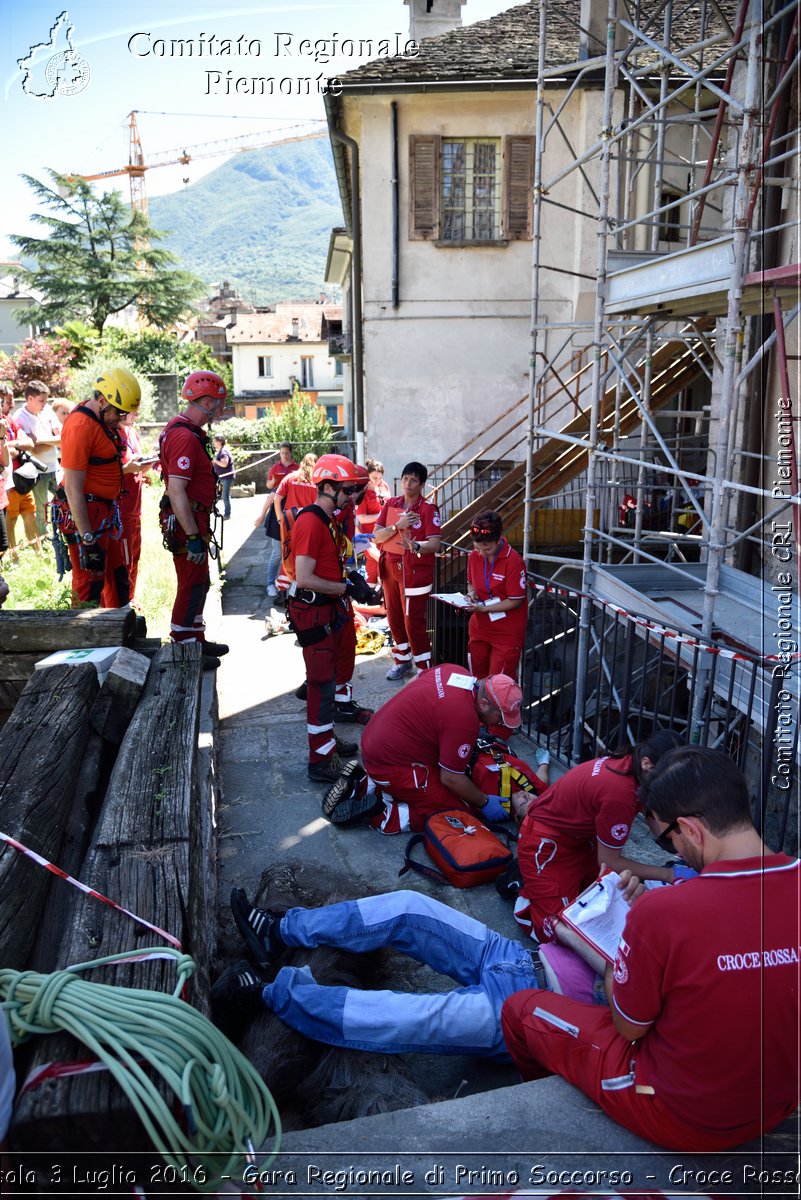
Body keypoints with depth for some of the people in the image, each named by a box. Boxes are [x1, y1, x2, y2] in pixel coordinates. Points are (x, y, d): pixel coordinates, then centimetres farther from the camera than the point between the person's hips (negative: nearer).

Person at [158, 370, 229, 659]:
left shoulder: (184, 430, 13)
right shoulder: (185, 437, -21)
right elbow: (176, 491, -27)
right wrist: (193, 536, -26)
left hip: (193, 520, 11)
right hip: (186, 523, -11)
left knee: (199, 583, 20)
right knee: (191, 586, -1)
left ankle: (196, 640, 33)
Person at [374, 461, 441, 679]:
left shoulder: (428, 510, -10)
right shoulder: (390, 505, 5)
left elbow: (435, 544, -21)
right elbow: (377, 537, 0)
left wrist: (415, 546, -40)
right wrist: (397, 526, -16)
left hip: (414, 572, -5)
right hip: (390, 568, 6)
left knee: (413, 621, -5)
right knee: (394, 617, 15)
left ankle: (425, 670, 5)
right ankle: (403, 661, 33)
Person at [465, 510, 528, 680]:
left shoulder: (513, 561, -20)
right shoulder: (474, 556, -2)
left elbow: (515, 601, -17)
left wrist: (484, 608, -23)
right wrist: (471, 593, -8)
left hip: (506, 633, -6)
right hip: (479, 627, 6)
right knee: (477, 676, 16)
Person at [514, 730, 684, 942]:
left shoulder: (629, 763, -11)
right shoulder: (620, 793, -35)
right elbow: (609, 862, -19)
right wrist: (668, 874, -14)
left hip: (578, 838, 9)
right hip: (546, 844, -8)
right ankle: (527, 889, 12)